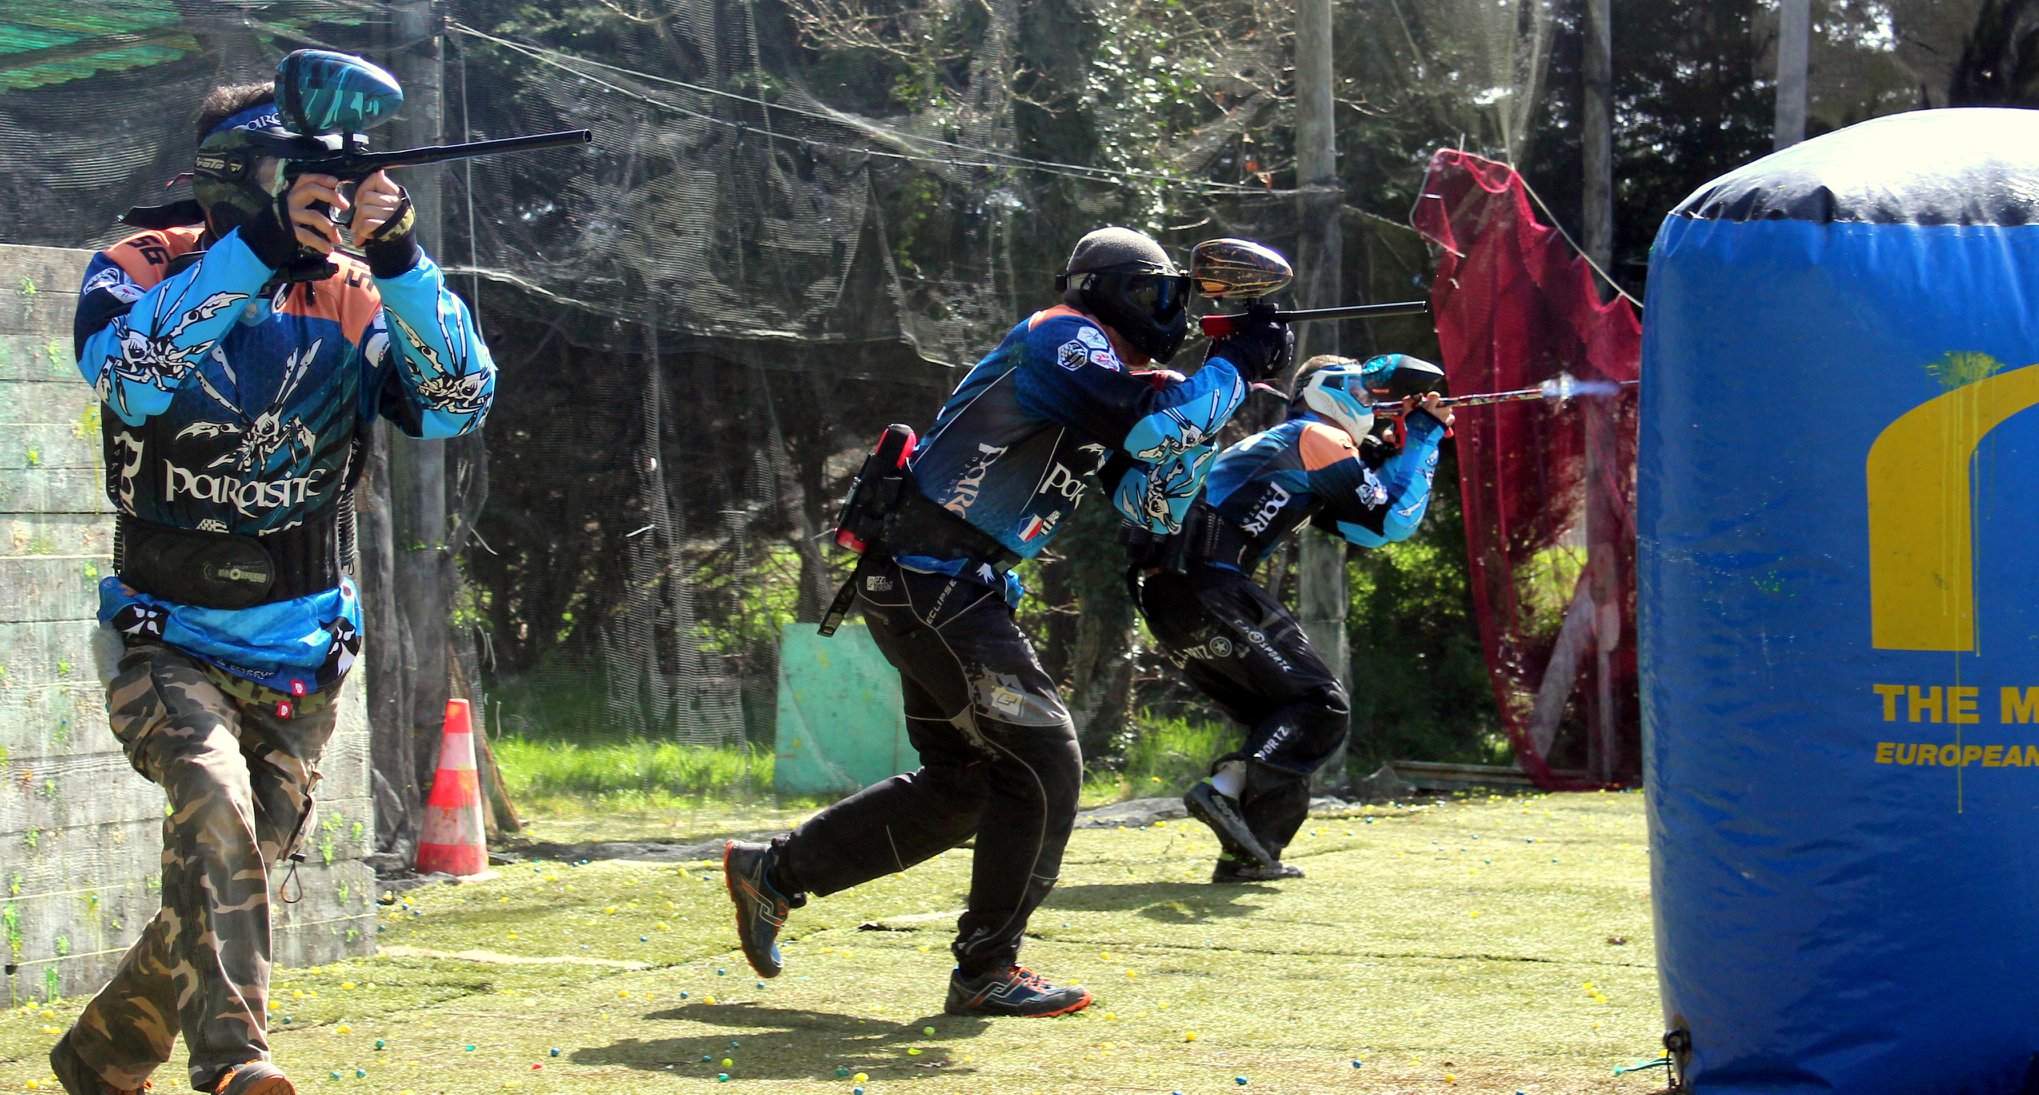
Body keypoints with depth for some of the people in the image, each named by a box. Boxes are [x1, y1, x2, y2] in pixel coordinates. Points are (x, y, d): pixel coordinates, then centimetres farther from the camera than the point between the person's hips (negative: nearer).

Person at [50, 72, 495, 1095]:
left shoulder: (350, 297, 0)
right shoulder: (141, 270, -7)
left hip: (298, 662, 4)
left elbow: (457, 401, -13)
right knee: (214, 807, -31)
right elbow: (129, 375, -28)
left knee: (242, 883, 9)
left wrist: (397, 258, -25)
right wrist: (256, 249, -34)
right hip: (169, 647, -4)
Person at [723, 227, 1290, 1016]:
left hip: (938, 592, 10)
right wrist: (1234, 367, -10)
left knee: (961, 785, 15)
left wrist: (1206, 407, 4)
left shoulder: (1099, 379, 20)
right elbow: (1150, 428, -24)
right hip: (929, 583, -10)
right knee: (1041, 761, -10)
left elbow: (1155, 506, 16)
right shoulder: (1062, 339, -9)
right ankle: (986, 971, -4)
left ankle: (775, 871, 23)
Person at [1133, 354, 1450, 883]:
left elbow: (1361, 526, 31)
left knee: (1282, 718, 14)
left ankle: (1250, 852, 3)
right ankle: (1226, 790, -29)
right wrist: (1422, 439, 10)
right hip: (1209, 586, -9)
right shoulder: (1319, 439, 3)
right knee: (1322, 704, -9)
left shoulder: (1277, 444, 31)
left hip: (1162, 600, 9)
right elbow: (1391, 520, -1)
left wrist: (1392, 450, 24)